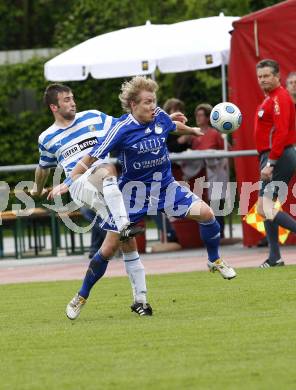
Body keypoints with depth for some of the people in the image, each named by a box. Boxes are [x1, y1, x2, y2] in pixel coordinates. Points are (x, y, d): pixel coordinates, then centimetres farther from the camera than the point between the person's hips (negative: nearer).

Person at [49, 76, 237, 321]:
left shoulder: (160, 117, -8)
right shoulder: (123, 129, -21)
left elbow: (174, 126, 19)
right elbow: (92, 158, -14)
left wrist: (192, 131, 39)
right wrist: (68, 183, -18)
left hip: (165, 185, 4)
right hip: (134, 190, -4)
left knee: (205, 213, -14)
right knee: (109, 247, -4)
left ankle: (215, 261, 12)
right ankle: (81, 297, 14)